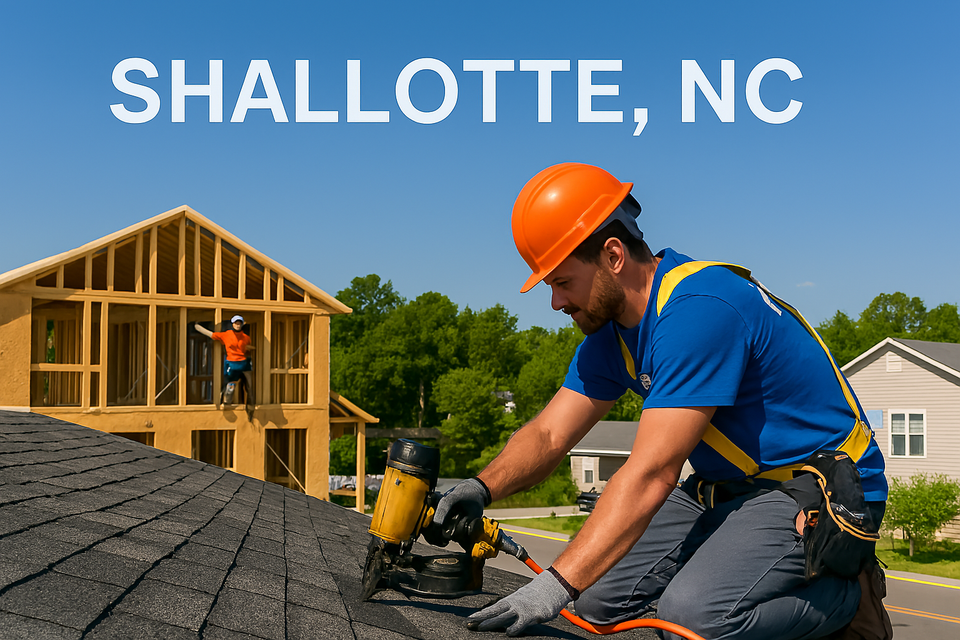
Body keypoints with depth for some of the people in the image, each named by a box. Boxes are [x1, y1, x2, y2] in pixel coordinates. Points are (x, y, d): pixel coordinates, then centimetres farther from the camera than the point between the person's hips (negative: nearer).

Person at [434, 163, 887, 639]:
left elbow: (650, 474, -34)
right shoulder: (613, 328, 3)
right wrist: (482, 488, -19)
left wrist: (556, 585, -37)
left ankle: (842, 592, -3)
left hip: (826, 493, -9)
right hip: (727, 488, 9)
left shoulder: (697, 312, -27)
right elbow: (549, 434, 1)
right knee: (598, 596, -2)